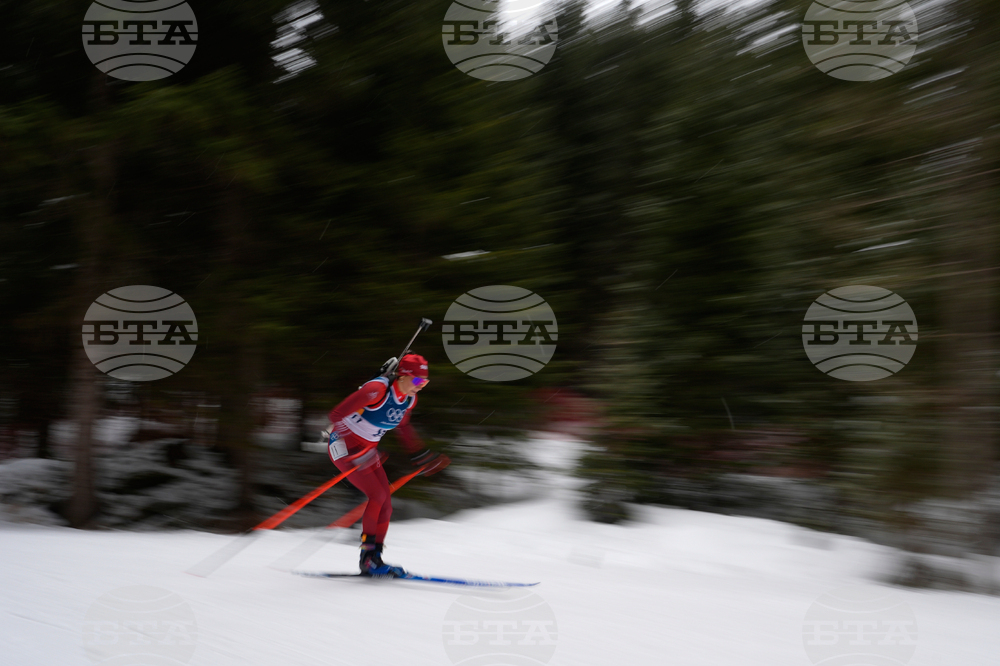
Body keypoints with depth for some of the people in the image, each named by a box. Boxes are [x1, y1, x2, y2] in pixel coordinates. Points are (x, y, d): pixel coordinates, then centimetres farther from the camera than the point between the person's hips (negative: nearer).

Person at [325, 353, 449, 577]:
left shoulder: (409, 400, -2)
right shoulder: (377, 389, -27)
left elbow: (402, 425, 19)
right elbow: (337, 415, -29)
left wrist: (420, 454, 16)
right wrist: (356, 451, -33)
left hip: (366, 449, 8)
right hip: (344, 447, -8)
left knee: (386, 504, 1)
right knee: (377, 495, -17)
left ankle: (374, 557, 12)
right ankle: (367, 556, -5)